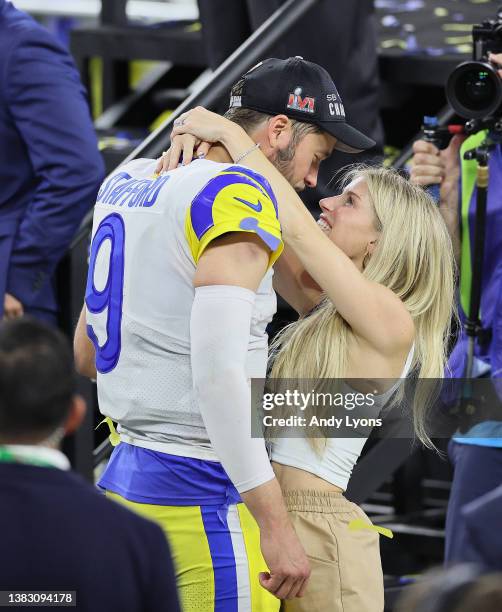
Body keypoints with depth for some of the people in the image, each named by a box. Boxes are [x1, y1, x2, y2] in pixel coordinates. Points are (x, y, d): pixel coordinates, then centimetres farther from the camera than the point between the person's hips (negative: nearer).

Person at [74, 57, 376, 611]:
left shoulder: (126, 181, 13)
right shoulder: (239, 197, -13)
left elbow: (86, 353, 23)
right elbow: (218, 372, -25)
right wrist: (275, 526, -25)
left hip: (120, 481, 9)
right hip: (200, 497, -9)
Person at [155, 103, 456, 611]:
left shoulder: (392, 322, -10)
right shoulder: (325, 311, 13)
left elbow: (295, 228, -15)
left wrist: (230, 132, -8)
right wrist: (199, 149, -6)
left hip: (316, 530, -8)